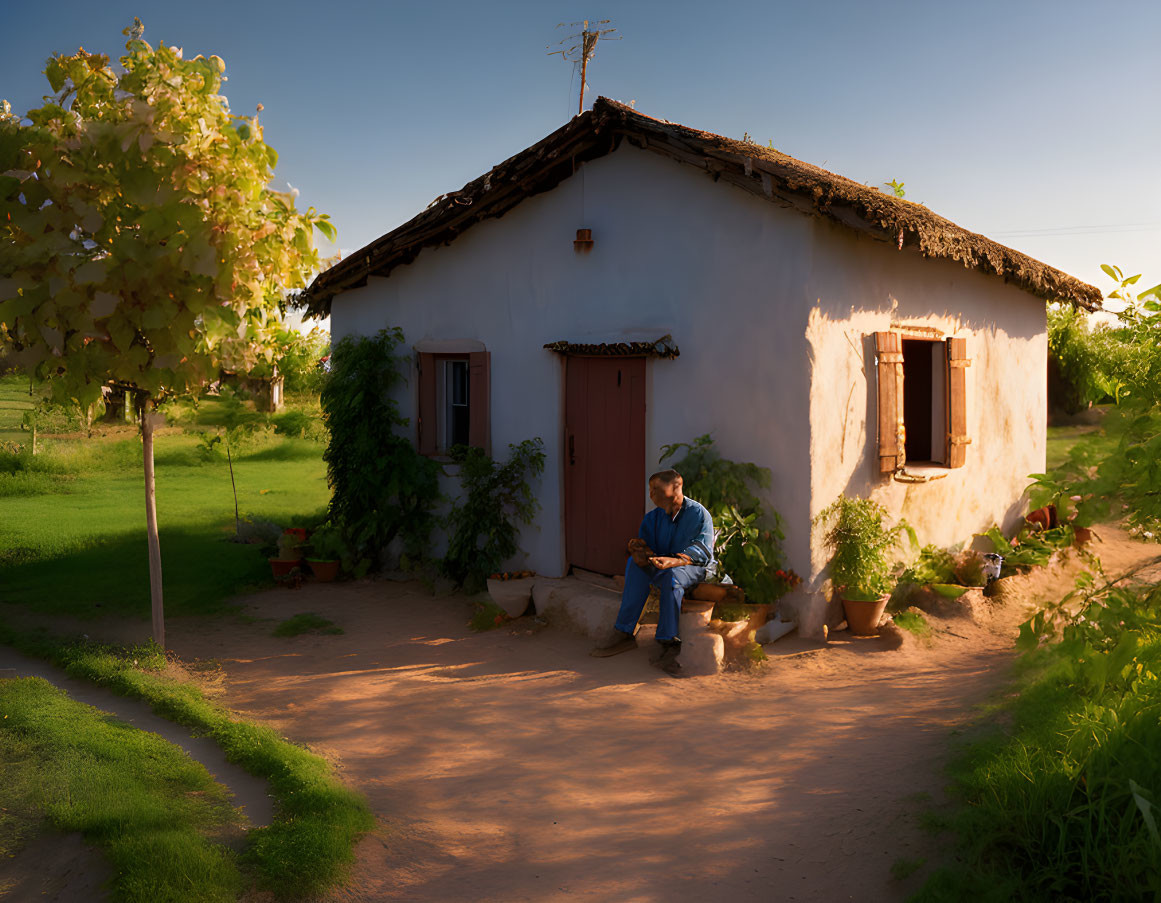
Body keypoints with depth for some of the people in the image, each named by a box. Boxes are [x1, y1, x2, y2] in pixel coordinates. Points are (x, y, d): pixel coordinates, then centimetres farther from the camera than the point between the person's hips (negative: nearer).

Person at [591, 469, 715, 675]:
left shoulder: (699, 514, -10)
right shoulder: (653, 518, 9)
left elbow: (703, 551, -22)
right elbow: (645, 547, 0)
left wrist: (672, 560, -39)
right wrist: (638, 549, -26)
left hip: (697, 568, -5)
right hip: (664, 569, 5)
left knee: (671, 574, -37)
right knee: (634, 563, -23)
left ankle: (670, 644, -41)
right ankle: (624, 634, -27)